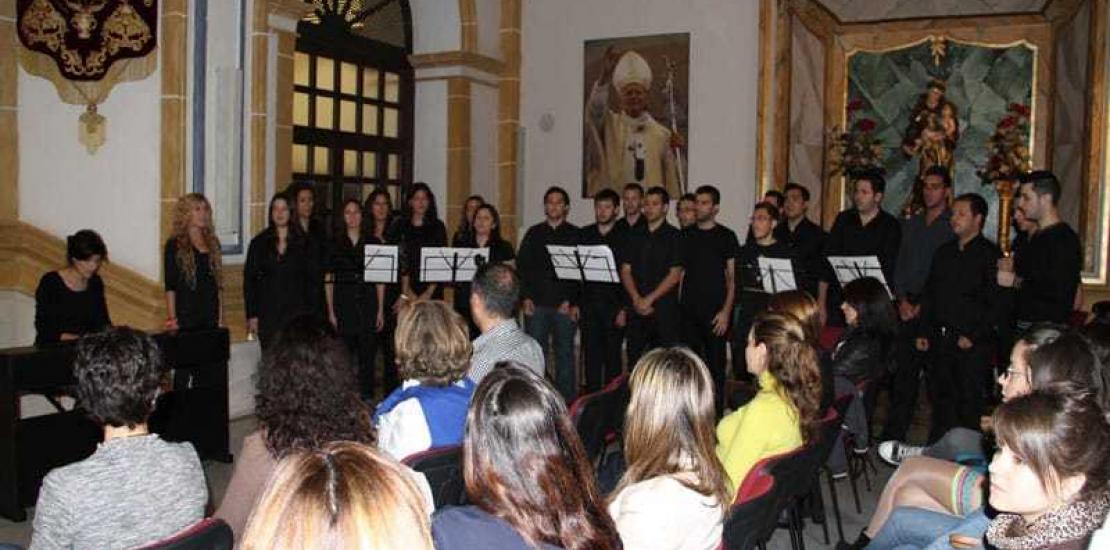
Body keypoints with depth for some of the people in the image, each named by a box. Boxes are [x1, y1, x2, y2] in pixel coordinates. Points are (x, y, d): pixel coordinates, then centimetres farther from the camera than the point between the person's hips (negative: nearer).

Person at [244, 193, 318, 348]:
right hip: (268, 312, 1)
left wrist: (311, 314, -4)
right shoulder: (259, 243, 7)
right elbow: (249, 280, 6)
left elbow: (311, 280, 3)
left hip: (297, 312, -1)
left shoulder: (302, 243, 5)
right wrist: (252, 315, -1)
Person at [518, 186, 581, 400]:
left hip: (565, 305, -1)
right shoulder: (534, 233, 13)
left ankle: (566, 399, 11)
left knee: (564, 351, 4)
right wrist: (526, 297, -2)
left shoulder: (575, 235, 6)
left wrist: (572, 301, -9)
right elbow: (522, 265, 9)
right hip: (537, 303, 2)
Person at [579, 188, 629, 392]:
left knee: (612, 355, 2)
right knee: (590, 353, 5)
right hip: (589, 304, 3)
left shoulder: (625, 236, 0)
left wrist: (624, 309, -10)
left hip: (614, 306, -3)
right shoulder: (584, 234, 11)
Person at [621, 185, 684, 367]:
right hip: (637, 308, 4)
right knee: (634, 357, 4)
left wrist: (649, 299, -11)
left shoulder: (674, 236, 1)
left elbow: (674, 275, -6)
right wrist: (637, 299, -7)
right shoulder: (635, 236, 14)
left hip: (664, 307, -4)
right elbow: (625, 271, 8)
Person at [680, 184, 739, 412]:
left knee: (716, 364, 0)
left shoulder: (726, 237, 1)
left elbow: (732, 277, -2)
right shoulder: (686, 235, 11)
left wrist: (726, 311, -11)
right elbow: (681, 273, 14)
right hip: (688, 311, 3)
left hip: (715, 311, -3)